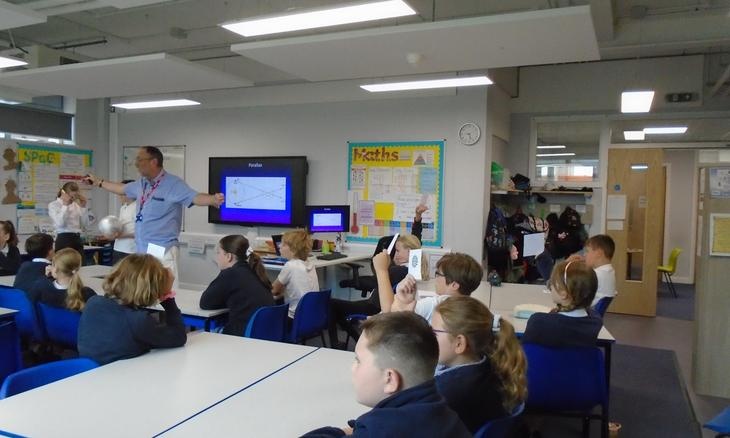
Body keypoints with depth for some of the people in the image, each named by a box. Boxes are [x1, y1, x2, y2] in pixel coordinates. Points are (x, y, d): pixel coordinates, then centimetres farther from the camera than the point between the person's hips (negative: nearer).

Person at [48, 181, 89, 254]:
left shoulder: (75, 205, 13)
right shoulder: (53, 205, 0)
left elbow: (85, 224, 7)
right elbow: (60, 224, -17)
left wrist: (83, 207, 0)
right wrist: (65, 205, -16)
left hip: (77, 240, 5)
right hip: (64, 240, -5)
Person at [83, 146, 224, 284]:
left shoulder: (173, 184, -13)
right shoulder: (142, 184, 12)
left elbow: (195, 197, -27)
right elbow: (123, 188, 32)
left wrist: (213, 199, -47)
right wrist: (99, 182, 42)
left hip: (162, 251, -9)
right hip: (141, 250, 9)